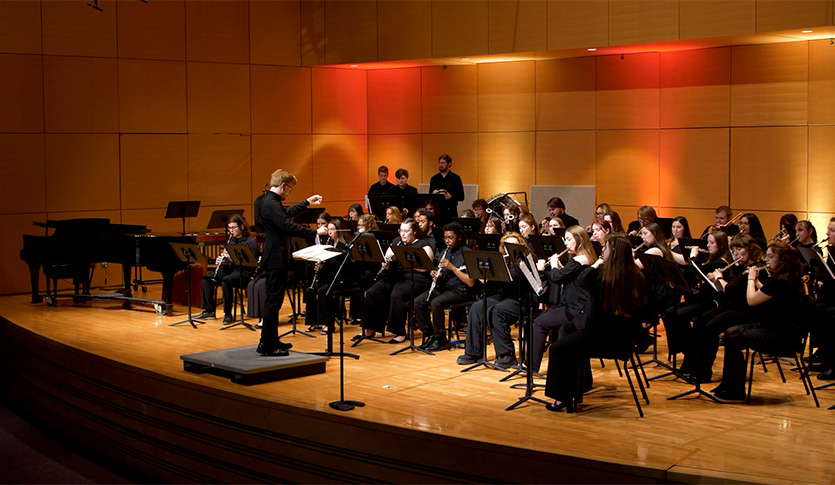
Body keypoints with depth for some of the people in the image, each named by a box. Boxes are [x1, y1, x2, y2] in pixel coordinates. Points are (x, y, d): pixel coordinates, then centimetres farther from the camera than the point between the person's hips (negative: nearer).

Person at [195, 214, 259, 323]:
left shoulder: (250, 241, -6)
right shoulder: (231, 240, 16)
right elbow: (226, 264, 17)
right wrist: (221, 263, -7)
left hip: (245, 272, -8)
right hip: (230, 270, 8)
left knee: (226, 281, -35)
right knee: (206, 278, -8)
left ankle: (228, 314, -25)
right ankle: (209, 311, -5)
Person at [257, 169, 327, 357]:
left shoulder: (271, 202, 13)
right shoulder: (271, 204, -20)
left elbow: (288, 212, 33)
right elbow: (289, 226, -28)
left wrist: (307, 202, 37)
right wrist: (315, 232, -21)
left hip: (275, 258, 11)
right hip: (276, 259, -11)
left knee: (273, 300, 16)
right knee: (274, 300, -7)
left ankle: (271, 340, 23)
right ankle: (266, 345, -4)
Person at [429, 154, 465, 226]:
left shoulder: (455, 178, 2)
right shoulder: (434, 178, 12)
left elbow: (461, 197, -1)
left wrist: (451, 196, -18)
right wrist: (433, 194, -5)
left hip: (451, 211, -3)